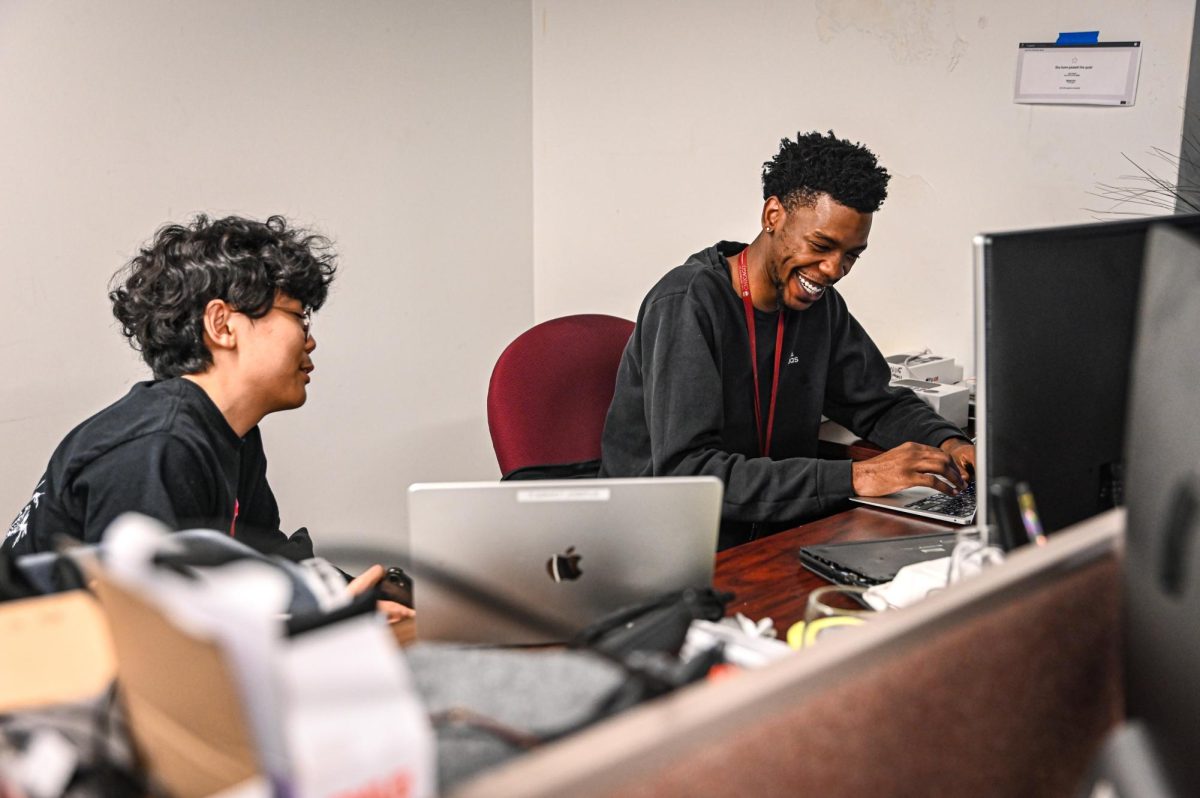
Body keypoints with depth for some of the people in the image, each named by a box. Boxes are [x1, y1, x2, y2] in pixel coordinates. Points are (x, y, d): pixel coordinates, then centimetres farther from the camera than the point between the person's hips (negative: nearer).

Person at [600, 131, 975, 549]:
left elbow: (878, 404, 17)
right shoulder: (686, 306, -19)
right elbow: (684, 473, -28)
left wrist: (947, 442, -5)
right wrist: (853, 477, -31)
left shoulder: (819, 302, 5)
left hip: (767, 541, 7)